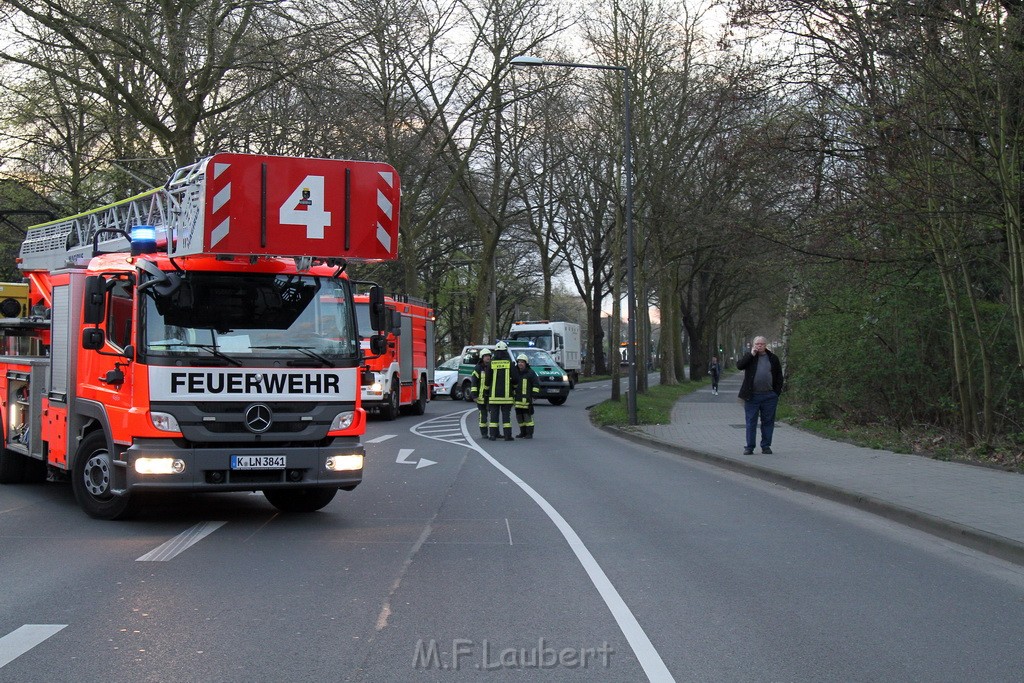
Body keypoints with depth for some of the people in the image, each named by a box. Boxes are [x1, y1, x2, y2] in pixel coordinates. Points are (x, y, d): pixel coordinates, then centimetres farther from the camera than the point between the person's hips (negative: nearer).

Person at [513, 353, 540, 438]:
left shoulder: (530, 373, -2)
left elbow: (536, 385, -3)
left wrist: (534, 395, -10)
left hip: (527, 399, -6)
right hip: (517, 399, 6)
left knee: (528, 416, -8)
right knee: (519, 416, 8)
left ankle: (529, 433, -6)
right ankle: (522, 432, 18)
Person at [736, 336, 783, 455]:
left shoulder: (773, 358, 10)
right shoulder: (749, 356, 7)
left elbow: (779, 376, 12)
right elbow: (739, 365, -11)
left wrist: (777, 391, 3)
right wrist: (751, 354, -13)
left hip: (769, 396, 1)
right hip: (752, 396, -1)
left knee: (768, 421, 5)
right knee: (751, 422, 1)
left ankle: (766, 446, 14)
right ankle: (749, 447, 5)